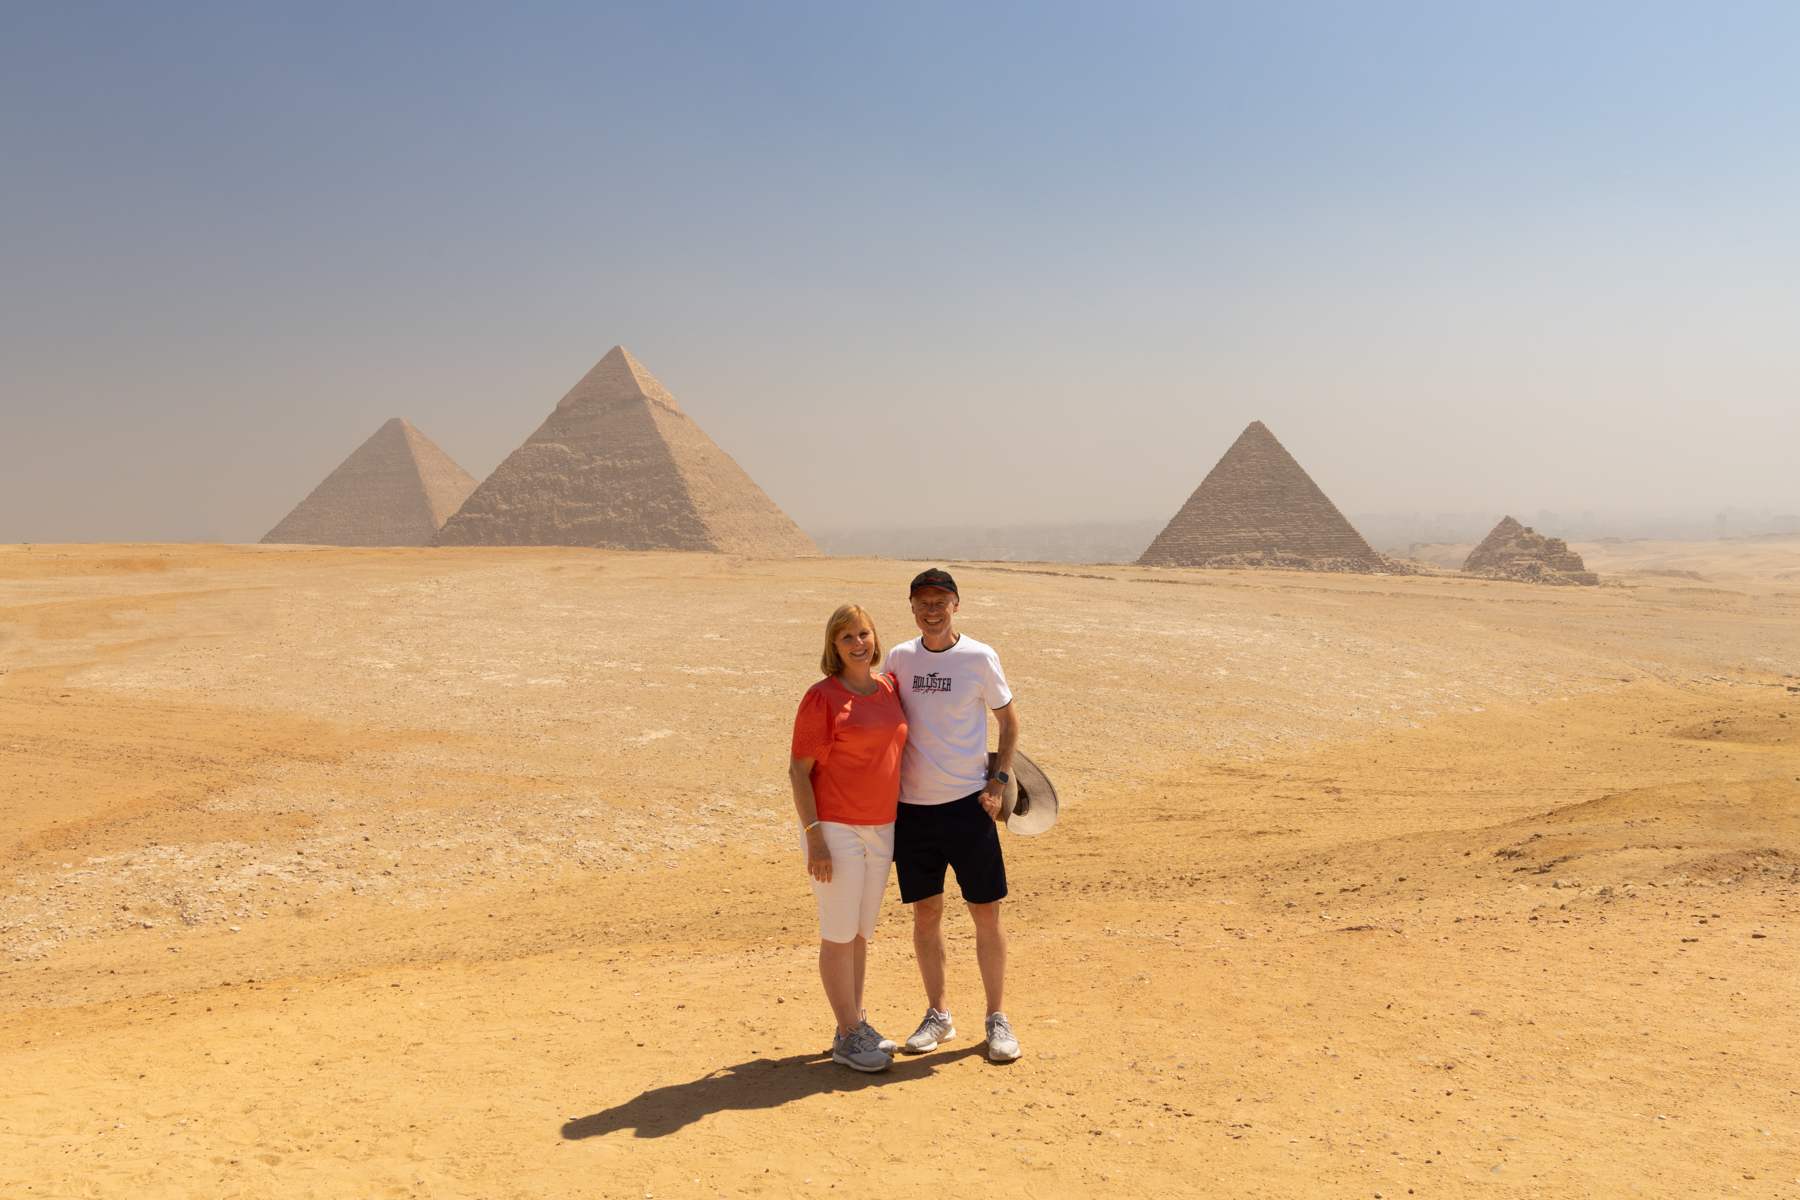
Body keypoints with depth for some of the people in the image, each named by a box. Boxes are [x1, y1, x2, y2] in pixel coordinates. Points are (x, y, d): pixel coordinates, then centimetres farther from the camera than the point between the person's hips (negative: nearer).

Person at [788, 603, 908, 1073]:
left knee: (862, 932, 15)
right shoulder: (821, 697, -12)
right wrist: (814, 837, -18)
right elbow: (799, 771, -12)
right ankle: (849, 1037, 12)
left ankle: (854, 1026, 27)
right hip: (835, 828, -6)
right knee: (840, 935, 0)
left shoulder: (889, 689, 7)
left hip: (880, 828, 6)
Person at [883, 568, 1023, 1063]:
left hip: (968, 801, -2)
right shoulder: (899, 658, 4)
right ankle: (938, 1015, 23)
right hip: (912, 805, 3)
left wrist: (999, 780, -4)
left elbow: (1009, 720, 5)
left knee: (987, 912, 2)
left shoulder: (979, 658, -5)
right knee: (926, 913, 9)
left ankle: (998, 1019, 16)